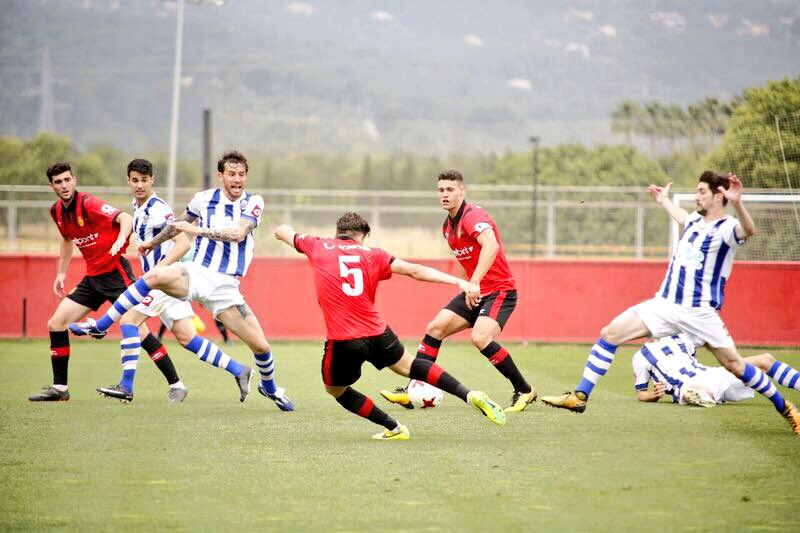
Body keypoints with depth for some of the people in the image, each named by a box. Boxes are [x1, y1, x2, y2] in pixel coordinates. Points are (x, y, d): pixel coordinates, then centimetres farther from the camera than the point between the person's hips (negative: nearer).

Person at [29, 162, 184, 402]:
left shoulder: (89, 204, -18)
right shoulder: (57, 211, 6)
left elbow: (126, 219, -30)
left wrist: (120, 240, -49)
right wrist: (61, 273, 24)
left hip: (115, 272, -8)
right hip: (92, 277, 8)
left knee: (137, 328, -15)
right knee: (56, 324, 3)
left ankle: (176, 384, -7)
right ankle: (59, 388, 13)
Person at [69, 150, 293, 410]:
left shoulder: (253, 202, -2)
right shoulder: (204, 199, 4)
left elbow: (238, 233, -19)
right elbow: (179, 223, 25)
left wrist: (198, 230, -21)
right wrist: (155, 242, 39)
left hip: (225, 284, -1)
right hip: (196, 272, 1)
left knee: (260, 345, -7)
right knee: (155, 276, -31)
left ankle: (269, 387, 27)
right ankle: (99, 326, -22)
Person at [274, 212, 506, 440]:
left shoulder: (318, 247, 8)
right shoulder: (372, 255, 10)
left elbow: (282, 232, 26)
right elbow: (415, 271, 3)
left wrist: (283, 230, 51)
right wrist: (459, 282, 2)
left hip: (342, 341, -3)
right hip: (377, 333, 3)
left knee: (335, 389, 22)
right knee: (408, 365, 27)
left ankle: (393, 428, 18)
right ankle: (470, 395, 19)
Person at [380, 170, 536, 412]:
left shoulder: (473, 216, -18)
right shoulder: (448, 227, 11)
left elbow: (491, 245, -38)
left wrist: (475, 282, -46)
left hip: (500, 290, -9)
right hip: (475, 292, 9)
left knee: (480, 337, -28)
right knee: (435, 328, 0)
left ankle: (524, 391, -13)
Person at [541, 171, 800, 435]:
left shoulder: (726, 228, -11)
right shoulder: (695, 221, 13)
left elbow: (748, 230, -36)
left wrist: (737, 203, -53)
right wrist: (664, 201, 55)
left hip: (700, 313, -7)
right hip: (664, 304, 7)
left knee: (735, 366, -6)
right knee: (610, 333, -5)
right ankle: (580, 396, -2)